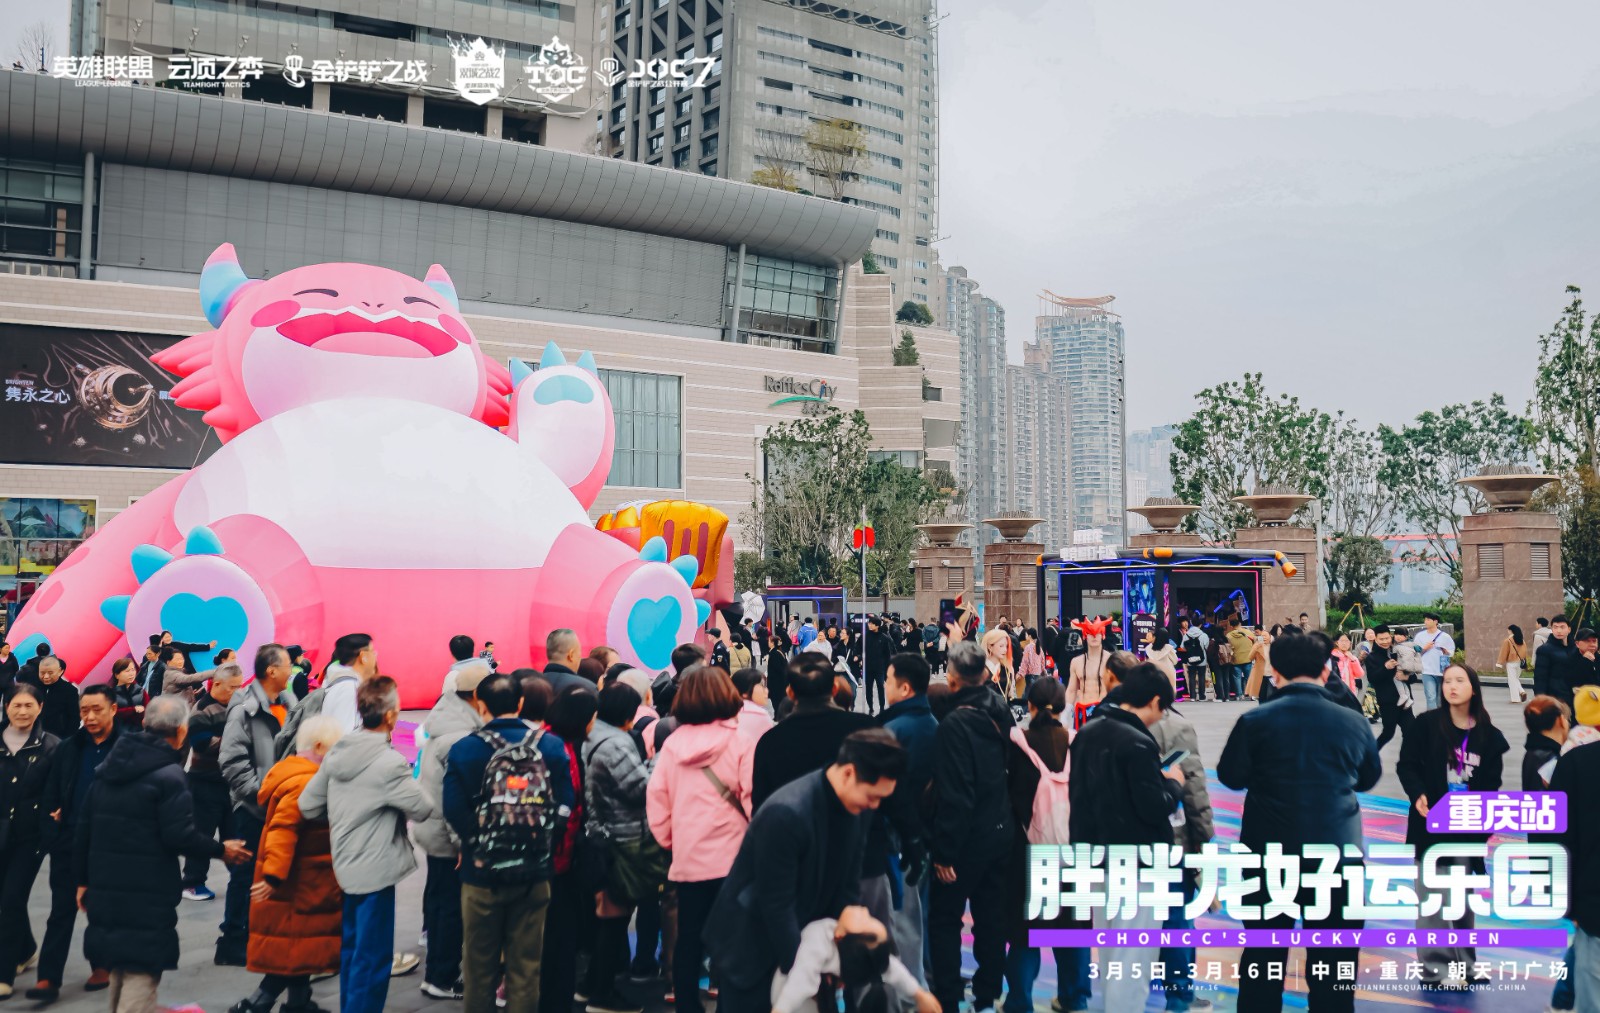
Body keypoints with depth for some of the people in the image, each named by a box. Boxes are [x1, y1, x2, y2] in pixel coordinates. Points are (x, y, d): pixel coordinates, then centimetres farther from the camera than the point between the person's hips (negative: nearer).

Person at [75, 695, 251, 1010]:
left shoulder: (109, 767, 9)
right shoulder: (169, 775, -16)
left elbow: (85, 827, 12)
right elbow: (180, 836, -19)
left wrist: (84, 878, 19)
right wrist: (221, 850, -4)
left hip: (106, 887, 8)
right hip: (148, 893, -8)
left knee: (120, 962, 22)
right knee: (142, 969, -2)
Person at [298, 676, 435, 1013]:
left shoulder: (338, 752, 1)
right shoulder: (390, 763, -21)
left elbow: (308, 805, 5)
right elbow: (422, 810, -12)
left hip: (347, 864, 8)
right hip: (376, 868, -8)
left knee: (353, 947, 22)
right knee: (373, 956, 0)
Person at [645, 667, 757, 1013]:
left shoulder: (672, 743, 1)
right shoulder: (740, 742, -9)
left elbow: (656, 798, 2)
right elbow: (753, 799, -13)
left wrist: (669, 840, 14)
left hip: (687, 858, 3)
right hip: (730, 856, -3)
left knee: (688, 940, 13)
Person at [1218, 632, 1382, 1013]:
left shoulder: (1255, 721, -10)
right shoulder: (1354, 722, -5)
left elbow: (1231, 776, -1)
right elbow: (1369, 778, 9)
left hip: (1272, 854, -1)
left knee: (1263, 956, 12)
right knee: (1334, 961, 11)